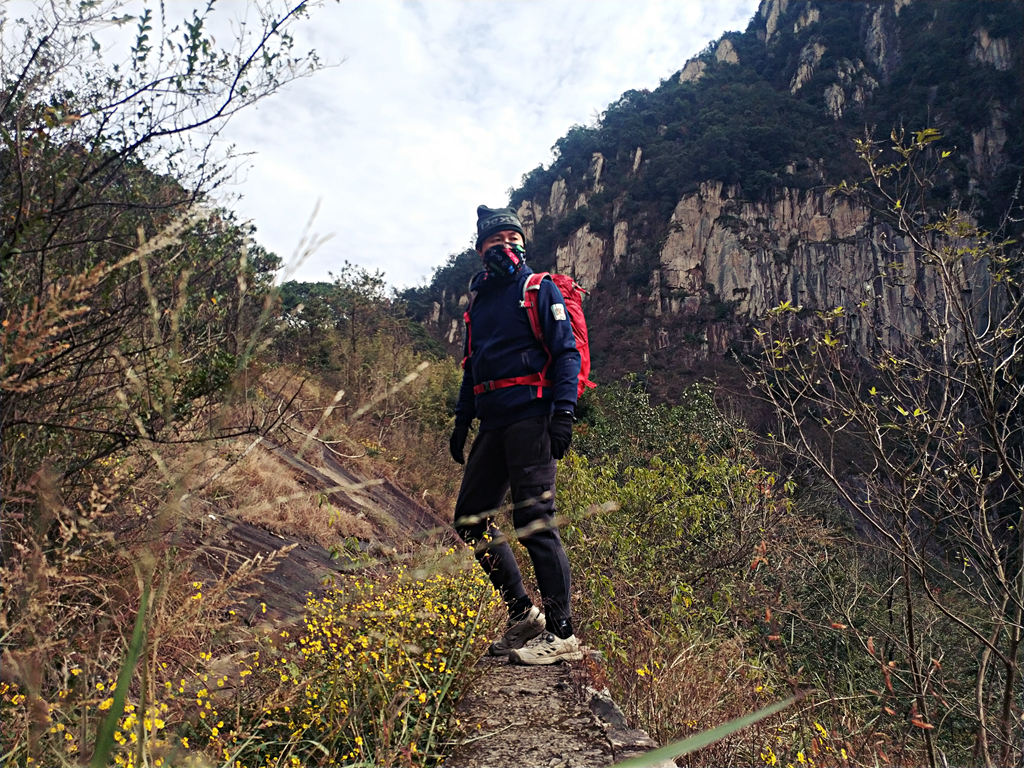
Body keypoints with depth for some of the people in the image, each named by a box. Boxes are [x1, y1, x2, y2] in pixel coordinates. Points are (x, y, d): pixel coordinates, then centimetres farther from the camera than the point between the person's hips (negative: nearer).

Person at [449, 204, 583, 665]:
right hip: (493, 424, 8)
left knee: (534, 520, -11)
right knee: (471, 519, 8)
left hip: (530, 417, -8)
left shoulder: (540, 290, 2)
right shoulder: (478, 302, 21)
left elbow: (566, 352, -6)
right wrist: (462, 421, 19)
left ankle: (561, 634, -1)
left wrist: (563, 412, -17)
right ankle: (523, 614, 19)